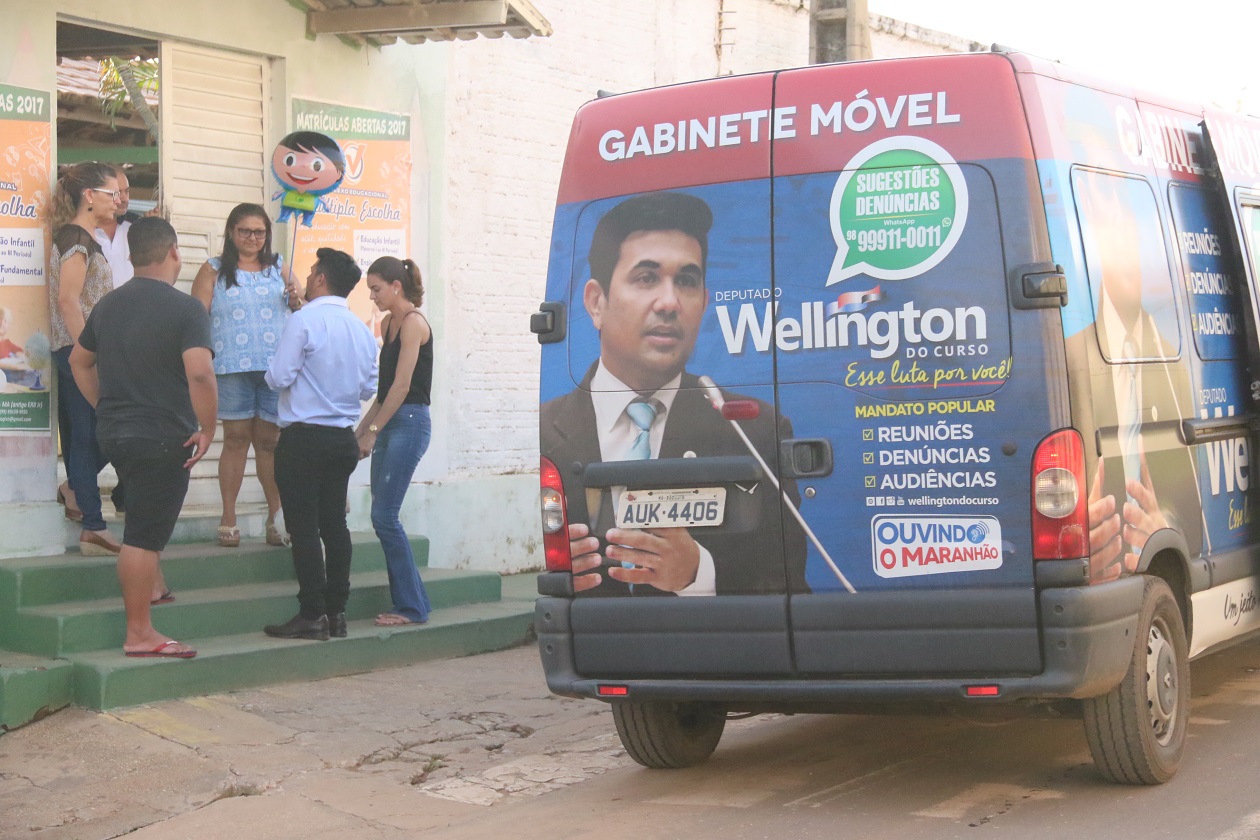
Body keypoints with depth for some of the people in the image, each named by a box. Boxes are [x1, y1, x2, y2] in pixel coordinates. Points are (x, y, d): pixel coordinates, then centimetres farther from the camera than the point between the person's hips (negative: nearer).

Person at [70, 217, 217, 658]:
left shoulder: (109, 305, 9)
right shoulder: (185, 308, -13)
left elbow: (79, 361, 21)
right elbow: (200, 373, -25)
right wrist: (207, 430, -14)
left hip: (115, 434, 7)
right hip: (163, 439, -7)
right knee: (143, 537, -4)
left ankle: (152, 584, 32)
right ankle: (140, 634, 1)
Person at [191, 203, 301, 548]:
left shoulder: (278, 267, 17)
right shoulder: (214, 270, 9)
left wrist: (297, 299, -2)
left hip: (276, 365, 2)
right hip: (233, 367, -2)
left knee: (270, 440, 3)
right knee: (236, 438, -2)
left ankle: (277, 517, 8)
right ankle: (228, 518, 3)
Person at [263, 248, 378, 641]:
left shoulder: (304, 320, -13)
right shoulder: (362, 329, 8)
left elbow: (279, 377, -15)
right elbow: (369, 388, 13)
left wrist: (273, 370, 7)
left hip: (304, 437, -6)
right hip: (344, 439, 7)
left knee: (304, 526, -3)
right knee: (334, 523, 11)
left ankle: (312, 615, -5)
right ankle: (336, 612, 13)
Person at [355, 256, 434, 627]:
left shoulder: (413, 323, -10)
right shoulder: (388, 324, 16)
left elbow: (402, 385, -15)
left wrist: (372, 431, -13)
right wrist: (362, 428, 16)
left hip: (409, 422, -9)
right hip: (389, 424, 9)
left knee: (384, 516, -10)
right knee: (383, 517, 6)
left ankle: (411, 606, -3)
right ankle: (408, 604, 11)